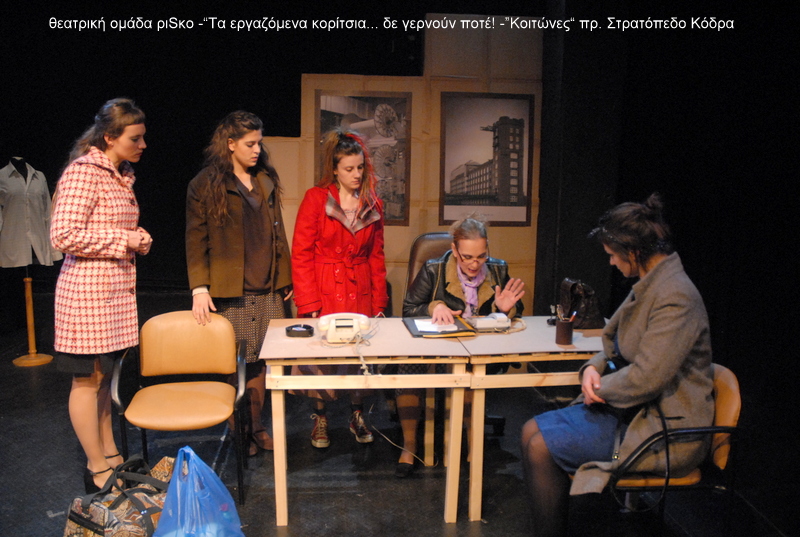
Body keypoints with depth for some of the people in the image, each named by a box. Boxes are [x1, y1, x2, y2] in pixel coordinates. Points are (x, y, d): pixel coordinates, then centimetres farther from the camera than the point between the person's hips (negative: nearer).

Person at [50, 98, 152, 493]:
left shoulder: (121, 176, 14)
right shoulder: (84, 171, -14)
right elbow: (63, 236, -21)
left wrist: (137, 238, 5)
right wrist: (125, 239, -17)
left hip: (116, 290, 9)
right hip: (88, 291, -9)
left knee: (103, 375, 17)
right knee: (88, 379, 3)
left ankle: (110, 455, 29)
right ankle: (97, 469, 16)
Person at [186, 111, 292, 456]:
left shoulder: (266, 180, 13)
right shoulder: (205, 185, -2)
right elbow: (196, 241, -4)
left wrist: (285, 276, 14)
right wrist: (199, 288, -13)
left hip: (269, 289, 5)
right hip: (231, 292, -4)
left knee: (261, 361, 7)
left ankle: (256, 427, 22)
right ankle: (240, 432, 19)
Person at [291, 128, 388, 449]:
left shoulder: (373, 205, 7)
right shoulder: (316, 199, -5)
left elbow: (376, 256, 11)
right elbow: (300, 255, -7)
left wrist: (378, 302, 5)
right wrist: (309, 304, -12)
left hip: (360, 292, 3)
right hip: (323, 291, -3)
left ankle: (356, 416, 28)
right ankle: (320, 419, 24)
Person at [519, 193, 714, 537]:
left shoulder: (676, 297, -22)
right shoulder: (649, 285, 9)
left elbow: (646, 378, -26)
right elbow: (618, 348, 17)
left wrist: (600, 389, -10)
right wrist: (593, 369, -3)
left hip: (663, 428, -9)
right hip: (632, 409, 10)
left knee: (542, 448, -18)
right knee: (532, 431, -1)